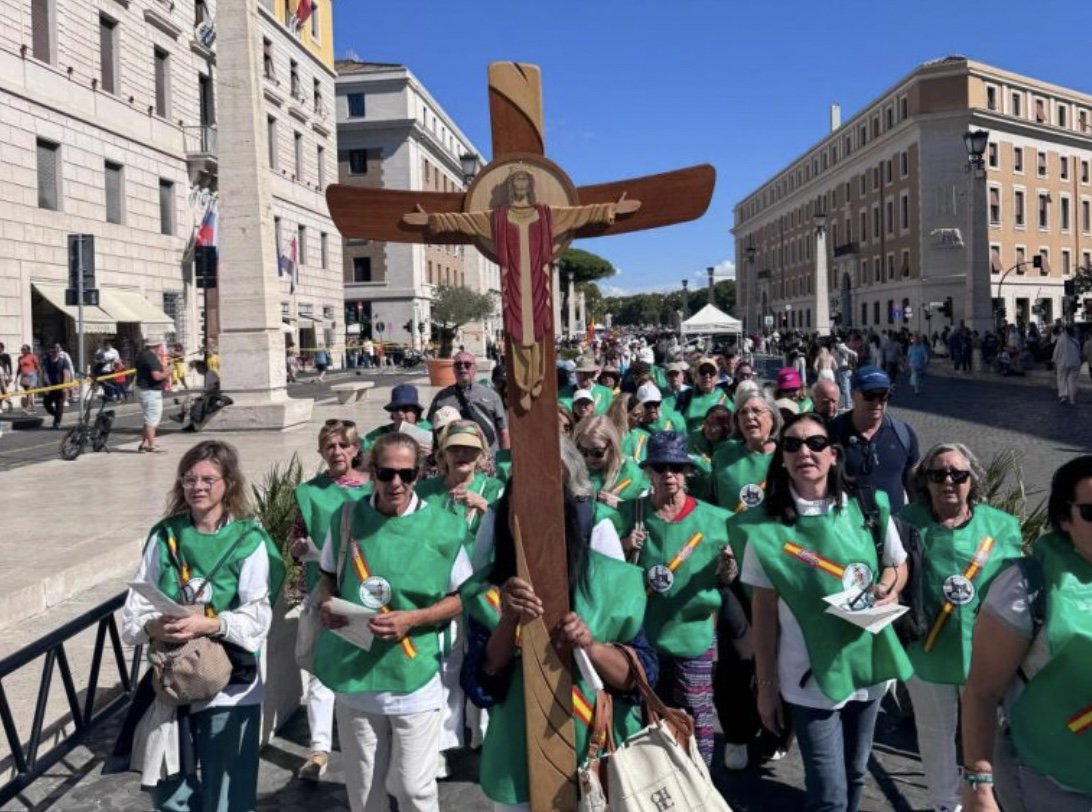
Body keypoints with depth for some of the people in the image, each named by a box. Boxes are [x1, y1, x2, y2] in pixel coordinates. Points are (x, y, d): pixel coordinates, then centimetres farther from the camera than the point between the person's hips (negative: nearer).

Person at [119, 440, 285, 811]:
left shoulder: (249, 540, -8)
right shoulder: (165, 535, 2)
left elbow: (257, 617, -13)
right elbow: (136, 605, 3)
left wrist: (210, 625, -27)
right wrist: (152, 627, -17)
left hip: (228, 685, -3)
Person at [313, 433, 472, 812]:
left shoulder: (442, 528, -10)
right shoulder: (347, 518, -3)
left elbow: (459, 597, -1)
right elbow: (328, 575, 13)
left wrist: (412, 619, -16)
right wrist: (327, 603, -8)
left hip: (415, 678, -2)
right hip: (353, 676, 3)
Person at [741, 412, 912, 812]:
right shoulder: (766, 525, -12)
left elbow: (898, 566, 10)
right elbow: (764, 611, -6)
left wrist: (888, 588, -13)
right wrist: (765, 686, -3)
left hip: (868, 664, 3)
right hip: (809, 676, -3)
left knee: (855, 774, 21)